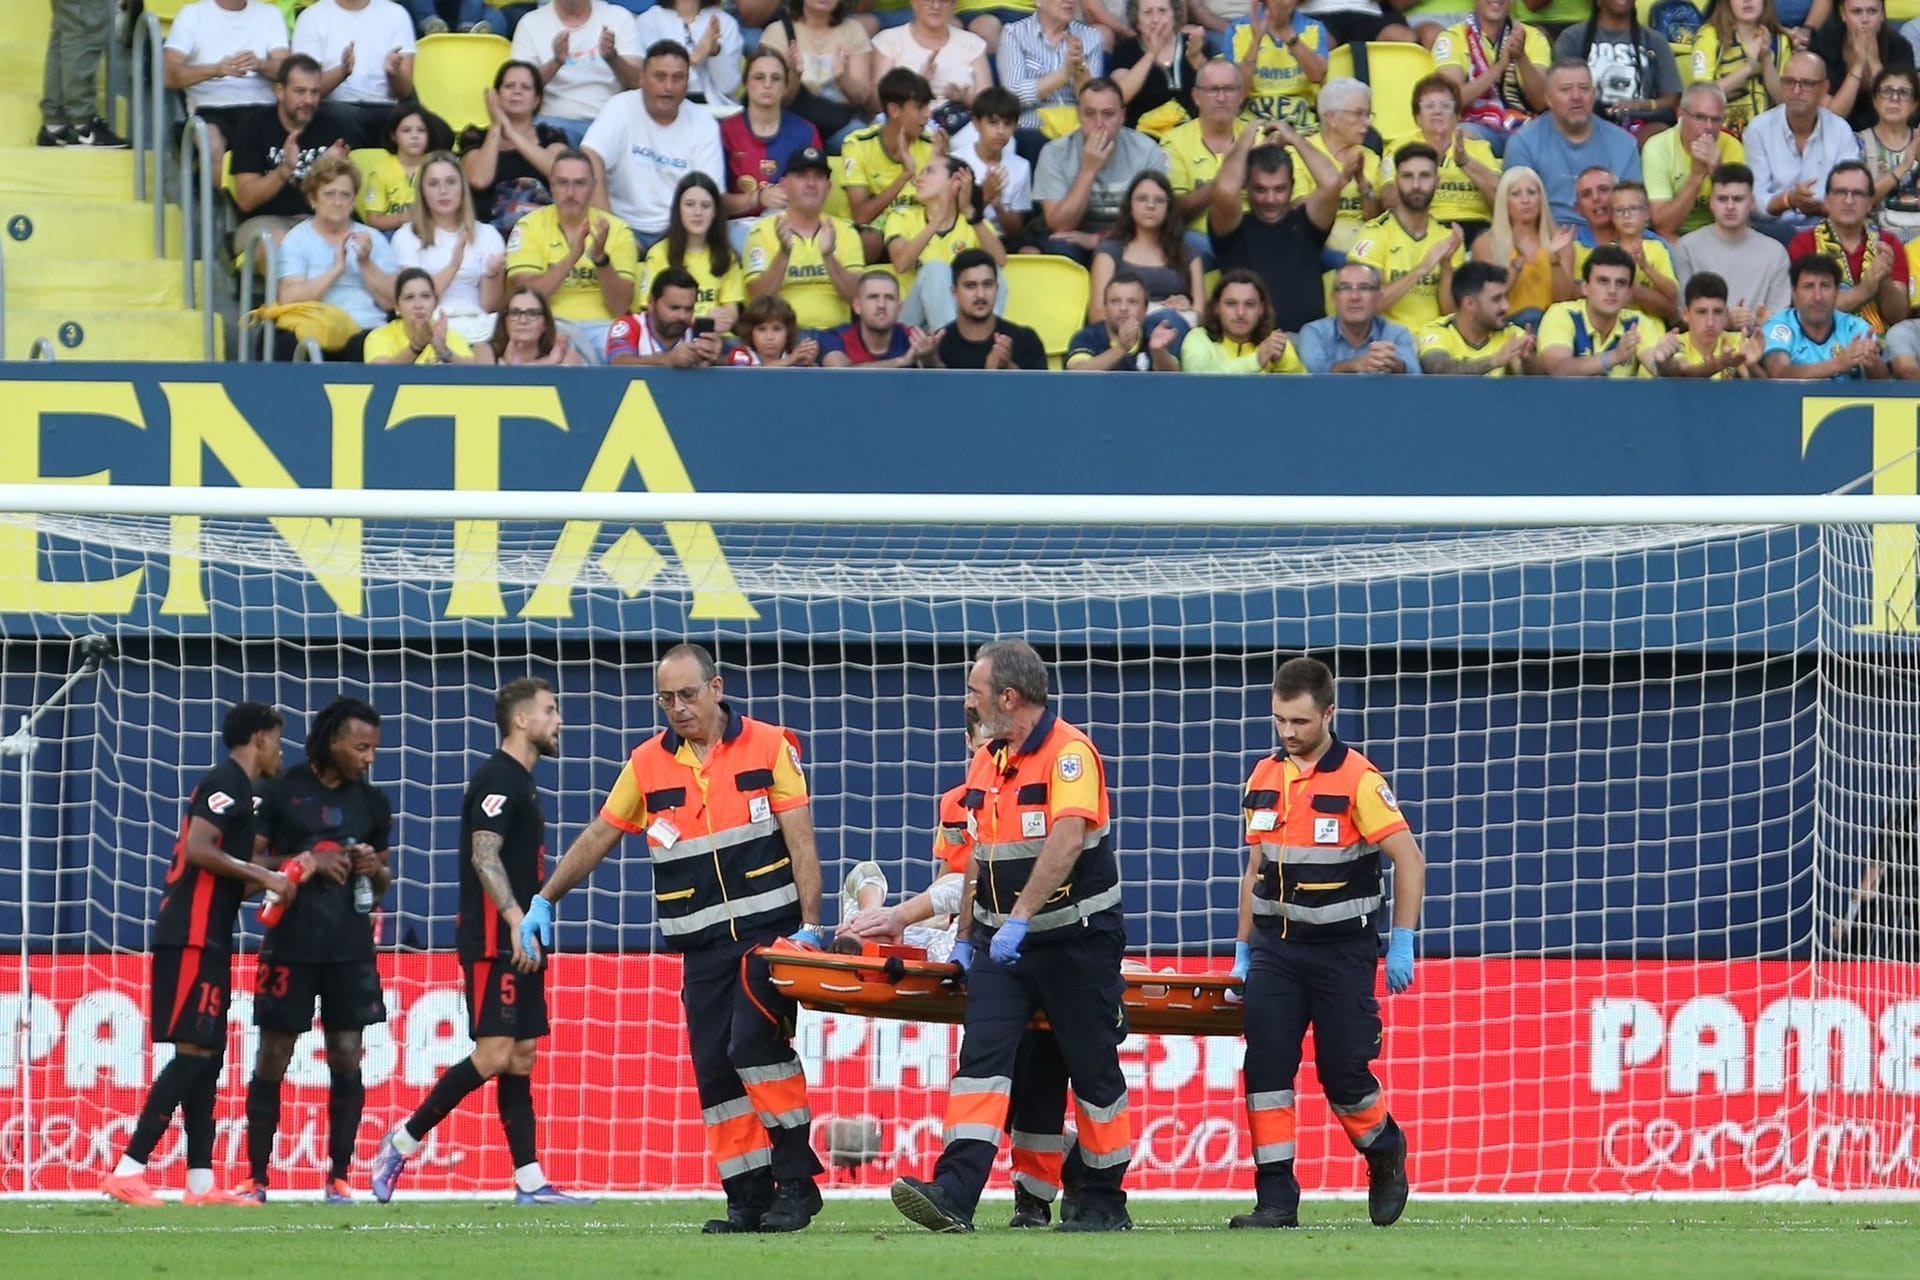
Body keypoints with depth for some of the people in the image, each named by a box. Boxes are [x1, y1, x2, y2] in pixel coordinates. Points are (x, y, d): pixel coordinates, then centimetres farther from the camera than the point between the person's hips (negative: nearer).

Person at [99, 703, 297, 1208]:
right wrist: (262, 876, -15)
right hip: (193, 936, -10)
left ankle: (201, 1182, 9)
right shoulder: (226, 784, -8)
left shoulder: (234, 788, 21)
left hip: (207, 939, 10)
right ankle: (128, 1169, -18)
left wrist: (280, 875, 18)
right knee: (194, 1052, -13)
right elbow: (198, 849, -21)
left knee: (207, 1056, 9)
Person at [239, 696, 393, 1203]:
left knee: (346, 1058, 0)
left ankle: (339, 1176, 7)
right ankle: (256, 1177, 5)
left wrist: (376, 871, -4)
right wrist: (306, 863, -15)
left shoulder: (372, 802, 10)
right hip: (290, 945, -3)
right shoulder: (282, 791, -2)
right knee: (272, 1059, 0)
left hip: (351, 947, 3)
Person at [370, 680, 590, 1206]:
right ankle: (403, 1141, -6)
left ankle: (530, 1180, 4)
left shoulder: (521, 783, 20)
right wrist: (518, 921, -27)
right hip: (493, 940, -10)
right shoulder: (497, 778, -10)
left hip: (519, 944, 10)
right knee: (494, 1054, -15)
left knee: (522, 1056, 6)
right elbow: (484, 856, -20)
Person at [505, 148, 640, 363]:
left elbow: (620, 307, -1)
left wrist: (600, 257, -17)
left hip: (602, 326, 2)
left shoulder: (617, 230, 7)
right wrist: (573, 256, -19)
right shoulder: (530, 226, 5)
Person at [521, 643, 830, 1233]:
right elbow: (597, 837, 16)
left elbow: (800, 842, -2)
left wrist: (810, 925, -10)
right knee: (714, 1069, -3)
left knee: (753, 1041, -21)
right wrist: (544, 902, 13)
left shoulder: (769, 747, 0)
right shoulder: (648, 765, 8)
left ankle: (796, 1180, -13)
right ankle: (749, 1199, 1)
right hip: (702, 945, 4)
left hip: (769, 933, -4)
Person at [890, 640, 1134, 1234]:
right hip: (1001, 941, 6)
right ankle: (955, 1194, -21)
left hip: (1076, 937, -6)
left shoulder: (1069, 753, -14)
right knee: (982, 1056, -10)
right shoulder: (987, 761, 12)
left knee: (1093, 1068, 5)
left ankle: (1103, 1201, 17)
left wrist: (1020, 918, -33)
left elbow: (1065, 843, -27)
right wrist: (965, 936, 16)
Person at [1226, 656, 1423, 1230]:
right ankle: (1275, 1199, -6)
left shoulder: (1358, 779, -11)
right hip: (1276, 946, 5)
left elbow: (1409, 859, -11)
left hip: (1343, 947, -5)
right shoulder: (1264, 778, 7)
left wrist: (1402, 943, -15)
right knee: (1266, 1068, -8)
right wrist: (1243, 952, 14)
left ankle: (1387, 1156, 27)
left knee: (1344, 1074, -2)